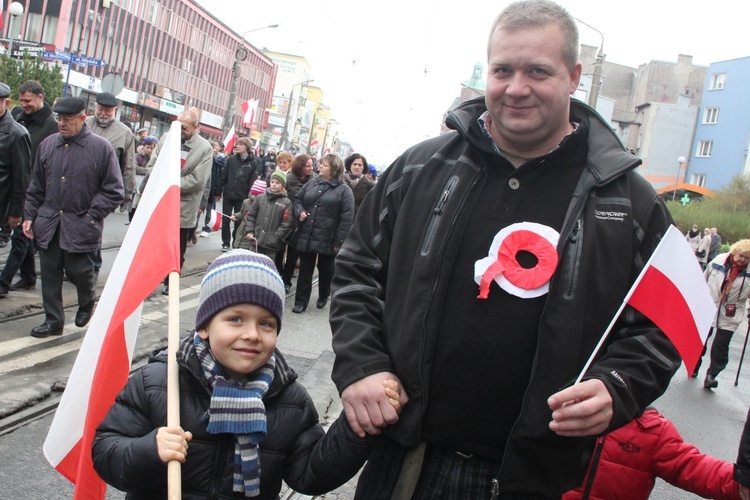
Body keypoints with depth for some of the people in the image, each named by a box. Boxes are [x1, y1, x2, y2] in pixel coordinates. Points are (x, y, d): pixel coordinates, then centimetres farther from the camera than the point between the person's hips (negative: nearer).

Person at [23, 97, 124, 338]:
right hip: (48, 224, 4)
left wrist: (92, 215, -10)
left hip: (81, 226, -4)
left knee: (78, 271, 1)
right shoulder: (47, 145, 7)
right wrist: (29, 216, 9)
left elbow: (114, 191, -5)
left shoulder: (101, 147, -7)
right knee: (50, 273, 6)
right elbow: (36, 187, 14)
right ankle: (53, 320, 19)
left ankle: (87, 302, 33)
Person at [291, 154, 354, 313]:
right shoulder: (311, 184, 9)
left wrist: (339, 241, -16)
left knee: (325, 270, 13)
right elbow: (298, 199, 19)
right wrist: (300, 211, -4)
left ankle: (323, 296, 37)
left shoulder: (344, 190, -7)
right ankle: (301, 301, 17)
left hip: (327, 239, -3)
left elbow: (347, 218, -11)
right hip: (306, 236, 4)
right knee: (305, 269, 8)